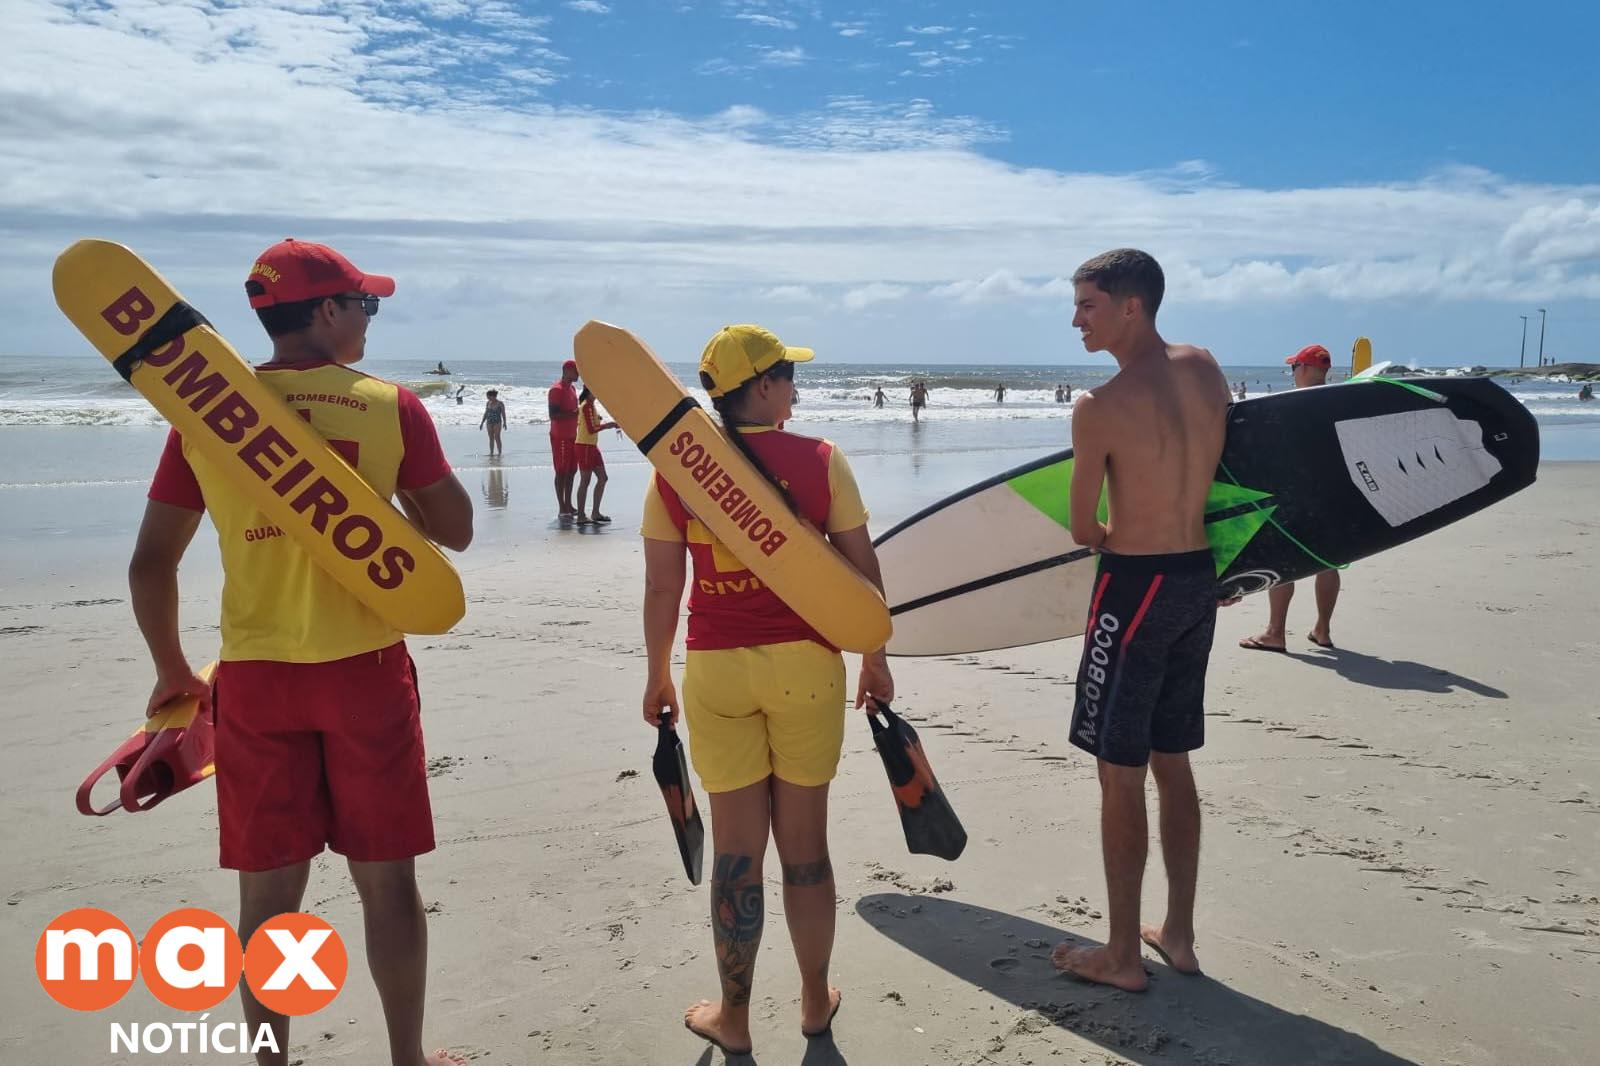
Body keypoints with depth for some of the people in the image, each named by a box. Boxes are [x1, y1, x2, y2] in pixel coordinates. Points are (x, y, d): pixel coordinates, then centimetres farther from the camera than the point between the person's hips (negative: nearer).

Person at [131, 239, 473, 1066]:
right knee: (386, 880, 11)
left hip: (254, 681, 2)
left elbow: (150, 564, 2)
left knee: (269, 894, 13)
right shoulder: (392, 407, -5)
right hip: (366, 673, -1)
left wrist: (172, 673, 14)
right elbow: (456, 533, 1)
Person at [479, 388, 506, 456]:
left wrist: (504, 423, -17)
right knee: (491, 438, 4)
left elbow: (503, 414, -7)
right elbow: (485, 414, 16)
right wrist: (482, 423, 14)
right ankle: (491, 453, 7)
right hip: (489, 423, 5)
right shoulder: (488, 403, 10)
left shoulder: (500, 404, -5)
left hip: (497, 423, -5)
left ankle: (500, 452, -6)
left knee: (497, 438, -10)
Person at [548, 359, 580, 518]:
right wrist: (573, 414, -26)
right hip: (560, 437, -9)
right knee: (561, 472, -5)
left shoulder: (572, 388, 15)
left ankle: (568, 505, 18)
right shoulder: (556, 389, -13)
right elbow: (553, 415, -21)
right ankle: (562, 508, -2)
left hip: (572, 436, 9)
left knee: (571, 471, 11)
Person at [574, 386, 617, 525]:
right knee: (585, 481, -5)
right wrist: (609, 425, -11)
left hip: (591, 446, 10)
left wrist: (608, 425, 11)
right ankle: (581, 517, 1)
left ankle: (595, 513, 16)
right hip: (585, 446, -10)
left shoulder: (588, 404, 14)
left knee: (602, 478, 11)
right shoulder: (588, 405, -16)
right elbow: (591, 429, -20)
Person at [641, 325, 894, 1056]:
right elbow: (862, 569, -2)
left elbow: (661, 588, -1)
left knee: (735, 852, 12)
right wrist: (875, 658, 10)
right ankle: (816, 1002, 32)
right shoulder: (819, 460, -6)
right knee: (805, 845, 15)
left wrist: (658, 675, 11)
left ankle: (733, 1018, 26)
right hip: (804, 665, 0)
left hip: (716, 672, 1)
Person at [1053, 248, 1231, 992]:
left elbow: (1084, 532, -8)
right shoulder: (1206, 368, 2)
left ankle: (1122, 955, 16)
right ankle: (1178, 935, 29)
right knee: (1173, 763, 17)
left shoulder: (1099, 408, -18)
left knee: (1120, 775, 4)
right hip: (1199, 578, 8)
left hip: (1136, 587, -7)